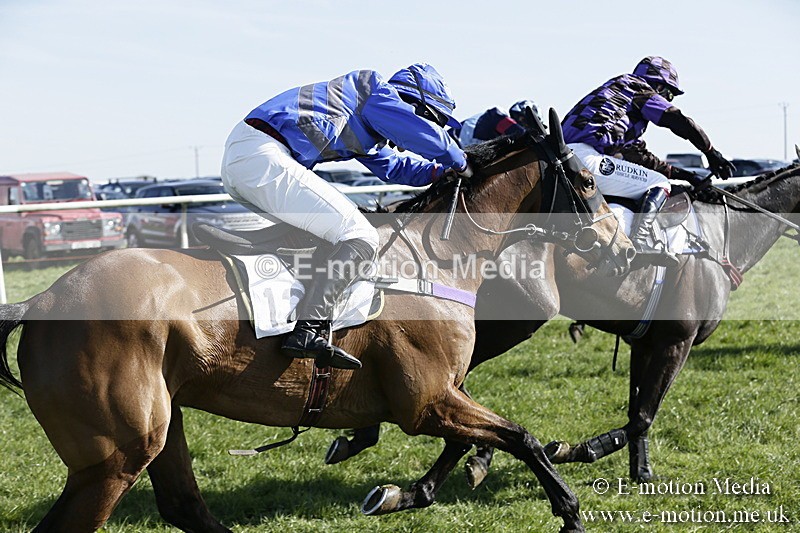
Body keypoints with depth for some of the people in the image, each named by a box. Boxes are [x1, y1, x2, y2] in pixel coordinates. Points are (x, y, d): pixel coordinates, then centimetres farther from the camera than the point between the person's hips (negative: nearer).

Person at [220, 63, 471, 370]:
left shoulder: (369, 128, 30)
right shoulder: (375, 91, 3)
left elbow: (392, 166, 42)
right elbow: (428, 137, -1)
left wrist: (442, 170, 34)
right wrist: (460, 164, 15)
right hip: (264, 160, -11)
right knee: (360, 238, -12)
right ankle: (310, 328, -23)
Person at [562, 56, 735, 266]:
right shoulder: (641, 90, 10)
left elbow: (637, 154, 35)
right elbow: (680, 122, 4)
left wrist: (676, 172, 32)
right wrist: (712, 152, 15)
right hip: (585, 158, -9)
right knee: (659, 184, -5)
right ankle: (637, 241, -27)